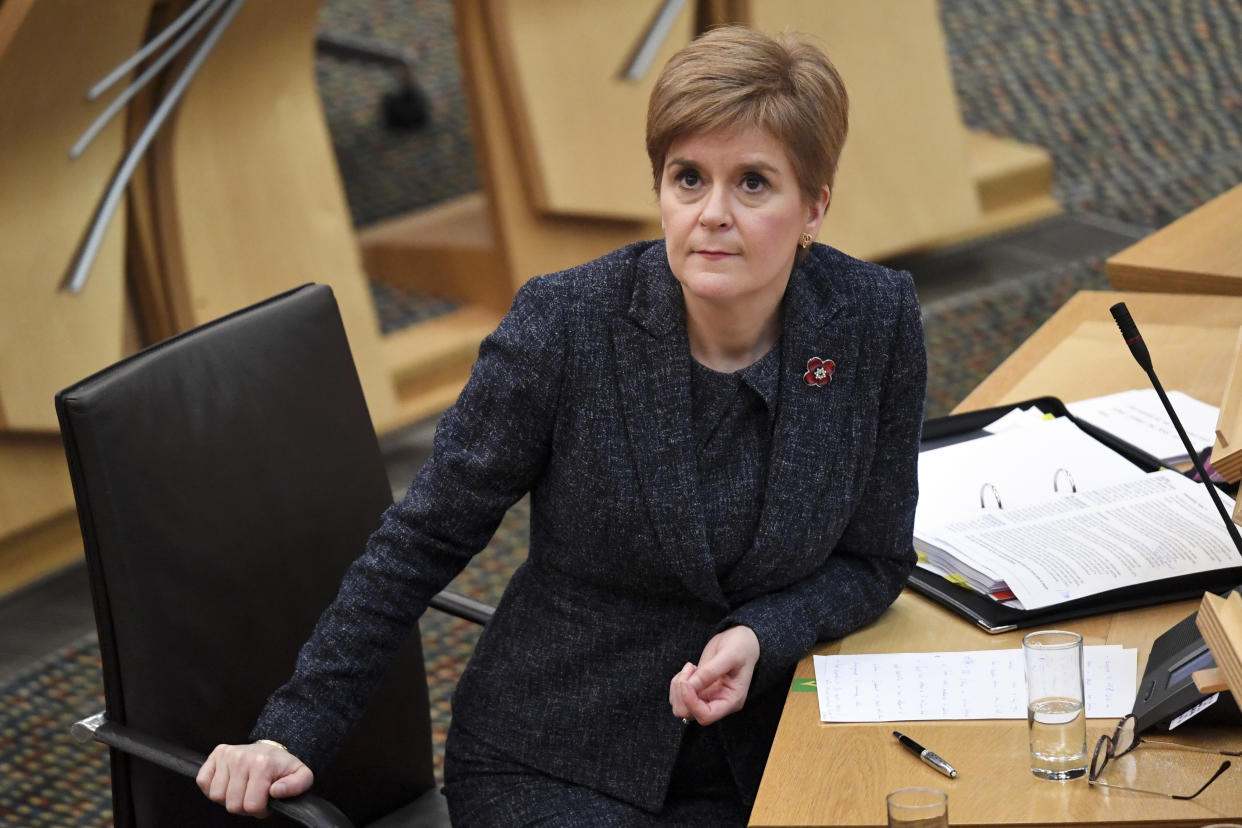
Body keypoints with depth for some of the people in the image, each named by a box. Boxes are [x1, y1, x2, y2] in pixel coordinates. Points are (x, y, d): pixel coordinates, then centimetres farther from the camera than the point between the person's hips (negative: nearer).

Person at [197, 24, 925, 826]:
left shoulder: (877, 321, -7)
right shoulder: (565, 325, -15)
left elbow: (873, 561, 4)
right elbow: (424, 538, -6)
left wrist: (759, 639, -15)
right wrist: (296, 730, -11)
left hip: (766, 751, 3)